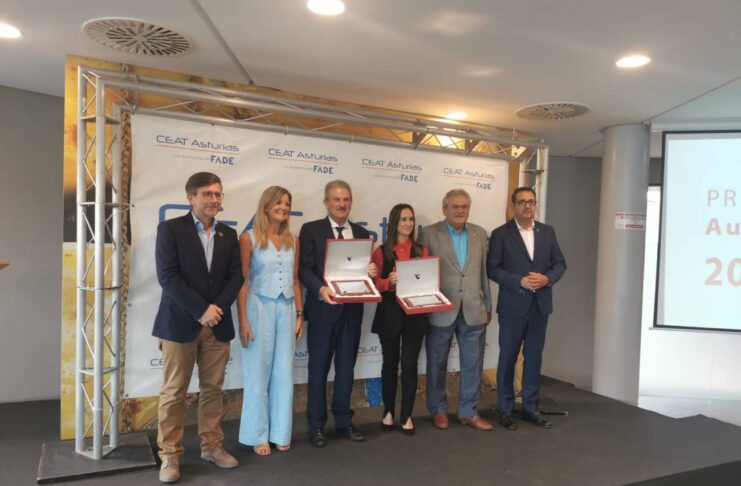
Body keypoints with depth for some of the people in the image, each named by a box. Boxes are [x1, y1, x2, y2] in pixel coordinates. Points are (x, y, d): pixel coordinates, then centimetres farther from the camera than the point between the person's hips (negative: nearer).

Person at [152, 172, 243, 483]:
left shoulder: (228, 235, 10)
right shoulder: (170, 229, -4)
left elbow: (236, 276, 6)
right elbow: (168, 276, -12)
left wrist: (217, 307, -10)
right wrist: (201, 310, -16)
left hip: (217, 324, 4)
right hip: (180, 323, -4)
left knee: (213, 389, 11)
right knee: (174, 392, 4)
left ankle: (211, 446, 25)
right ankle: (170, 455, 16)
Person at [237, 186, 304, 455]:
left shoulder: (292, 240, 9)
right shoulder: (249, 238, -5)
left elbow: (295, 280, 12)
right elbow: (241, 281, -7)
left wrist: (299, 314, 8)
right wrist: (243, 320, -12)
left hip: (287, 309, 4)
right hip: (260, 307, -4)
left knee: (284, 373, 9)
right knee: (258, 373, 4)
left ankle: (280, 432, 22)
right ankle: (258, 435, 18)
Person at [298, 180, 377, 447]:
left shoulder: (362, 233, 11)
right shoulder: (311, 230, -2)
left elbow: (366, 269, 13)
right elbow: (304, 269, -8)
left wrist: (372, 272, -11)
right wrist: (321, 289, -25)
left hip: (352, 309, 4)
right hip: (323, 308, -4)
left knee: (346, 368, 13)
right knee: (318, 368, 7)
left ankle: (343, 421, 27)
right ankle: (316, 425, 20)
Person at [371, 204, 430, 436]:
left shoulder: (422, 251, 7)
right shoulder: (381, 251, 0)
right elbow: (374, 283, -4)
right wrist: (389, 281, -22)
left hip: (415, 313, 1)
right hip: (389, 313, -1)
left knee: (410, 364, 1)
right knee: (390, 363, 10)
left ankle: (407, 415, 14)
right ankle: (388, 411, 27)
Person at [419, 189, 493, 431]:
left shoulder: (480, 234, 9)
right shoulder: (429, 233, -3)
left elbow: (483, 272, 11)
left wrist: (487, 305, 12)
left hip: (473, 311, 3)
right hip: (440, 311, -3)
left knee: (473, 364, 9)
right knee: (437, 364, 10)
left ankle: (469, 411, 25)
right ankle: (438, 410, 27)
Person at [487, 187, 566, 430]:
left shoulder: (547, 232, 8)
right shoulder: (500, 234, -4)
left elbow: (560, 263, 8)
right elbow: (492, 268, -8)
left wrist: (547, 278, -12)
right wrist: (520, 282, -19)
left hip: (540, 305, 4)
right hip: (512, 306, -3)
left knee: (534, 357, 11)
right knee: (508, 358, 6)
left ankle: (530, 407, 24)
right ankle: (505, 409, 18)